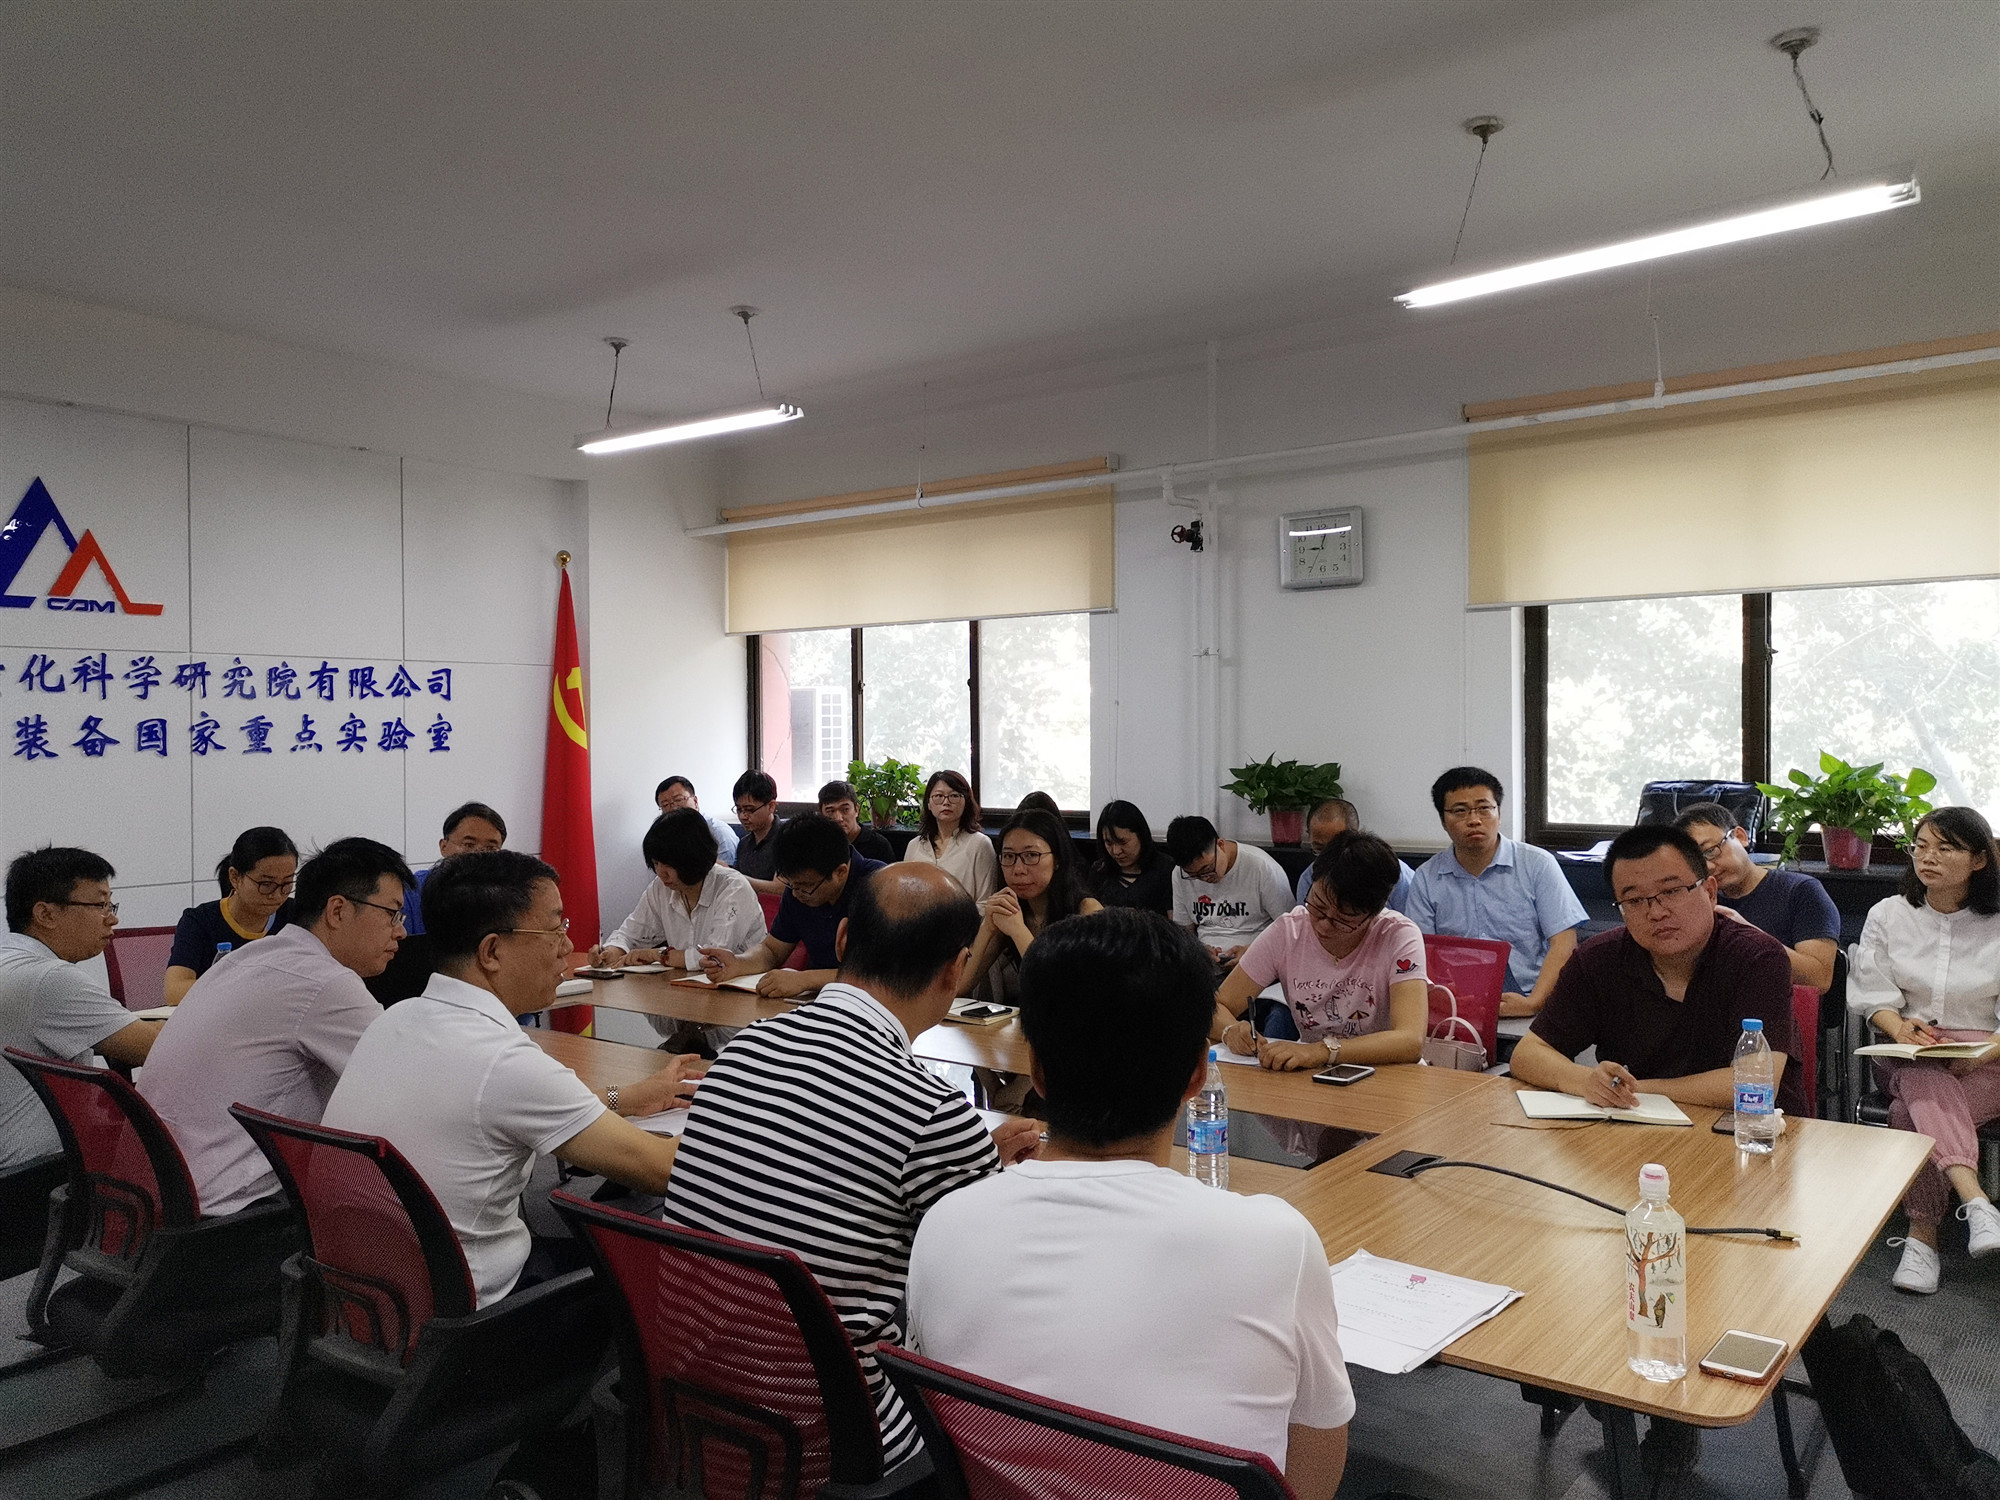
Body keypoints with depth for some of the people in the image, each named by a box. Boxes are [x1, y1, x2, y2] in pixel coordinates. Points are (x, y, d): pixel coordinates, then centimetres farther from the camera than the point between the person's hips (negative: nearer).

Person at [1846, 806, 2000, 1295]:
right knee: (1928, 1089, -37)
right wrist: (1899, 1026, -16)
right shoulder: (1888, 915, 9)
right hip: (1910, 1052, 1)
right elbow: (1872, 993, 5)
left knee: (1912, 1110, -33)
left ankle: (1922, 1235, -26)